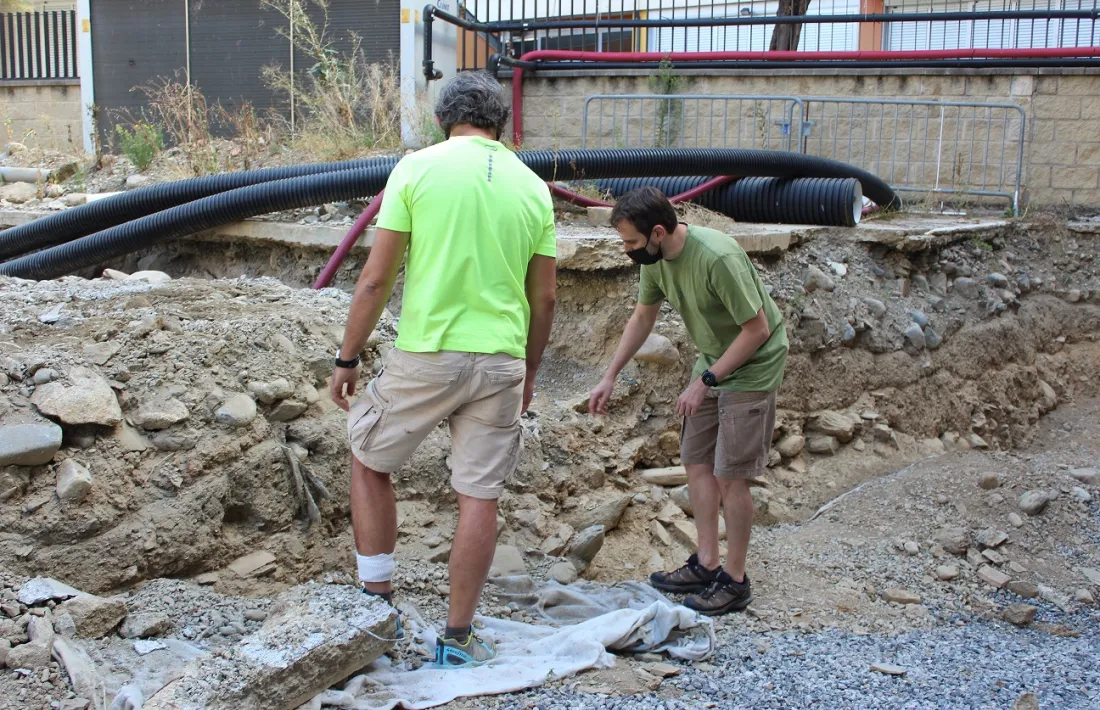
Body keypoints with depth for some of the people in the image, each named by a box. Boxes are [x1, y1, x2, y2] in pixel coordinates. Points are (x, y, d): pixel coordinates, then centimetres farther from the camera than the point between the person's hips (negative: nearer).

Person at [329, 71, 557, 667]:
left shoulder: (416, 168, -3)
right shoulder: (533, 187, 7)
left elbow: (376, 278, -6)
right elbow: (543, 299, 8)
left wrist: (347, 359, 4)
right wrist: (528, 373, 20)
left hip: (425, 354, -3)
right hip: (500, 361, 3)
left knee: (369, 464, 18)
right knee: (479, 497, 8)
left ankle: (377, 605, 21)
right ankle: (457, 637, 18)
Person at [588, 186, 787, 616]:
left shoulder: (717, 258, -32)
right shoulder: (654, 258, -7)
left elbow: (756, 329, -25)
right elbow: (644, 316, 9)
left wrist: (706, 382, -23)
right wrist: (610, 378, 8)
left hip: (751, 366, -8)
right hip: (713, 361, 8)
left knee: (729, 476, -5)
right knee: (697, 463, 9)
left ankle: (735, 581, 8)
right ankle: (706, 565, 21)